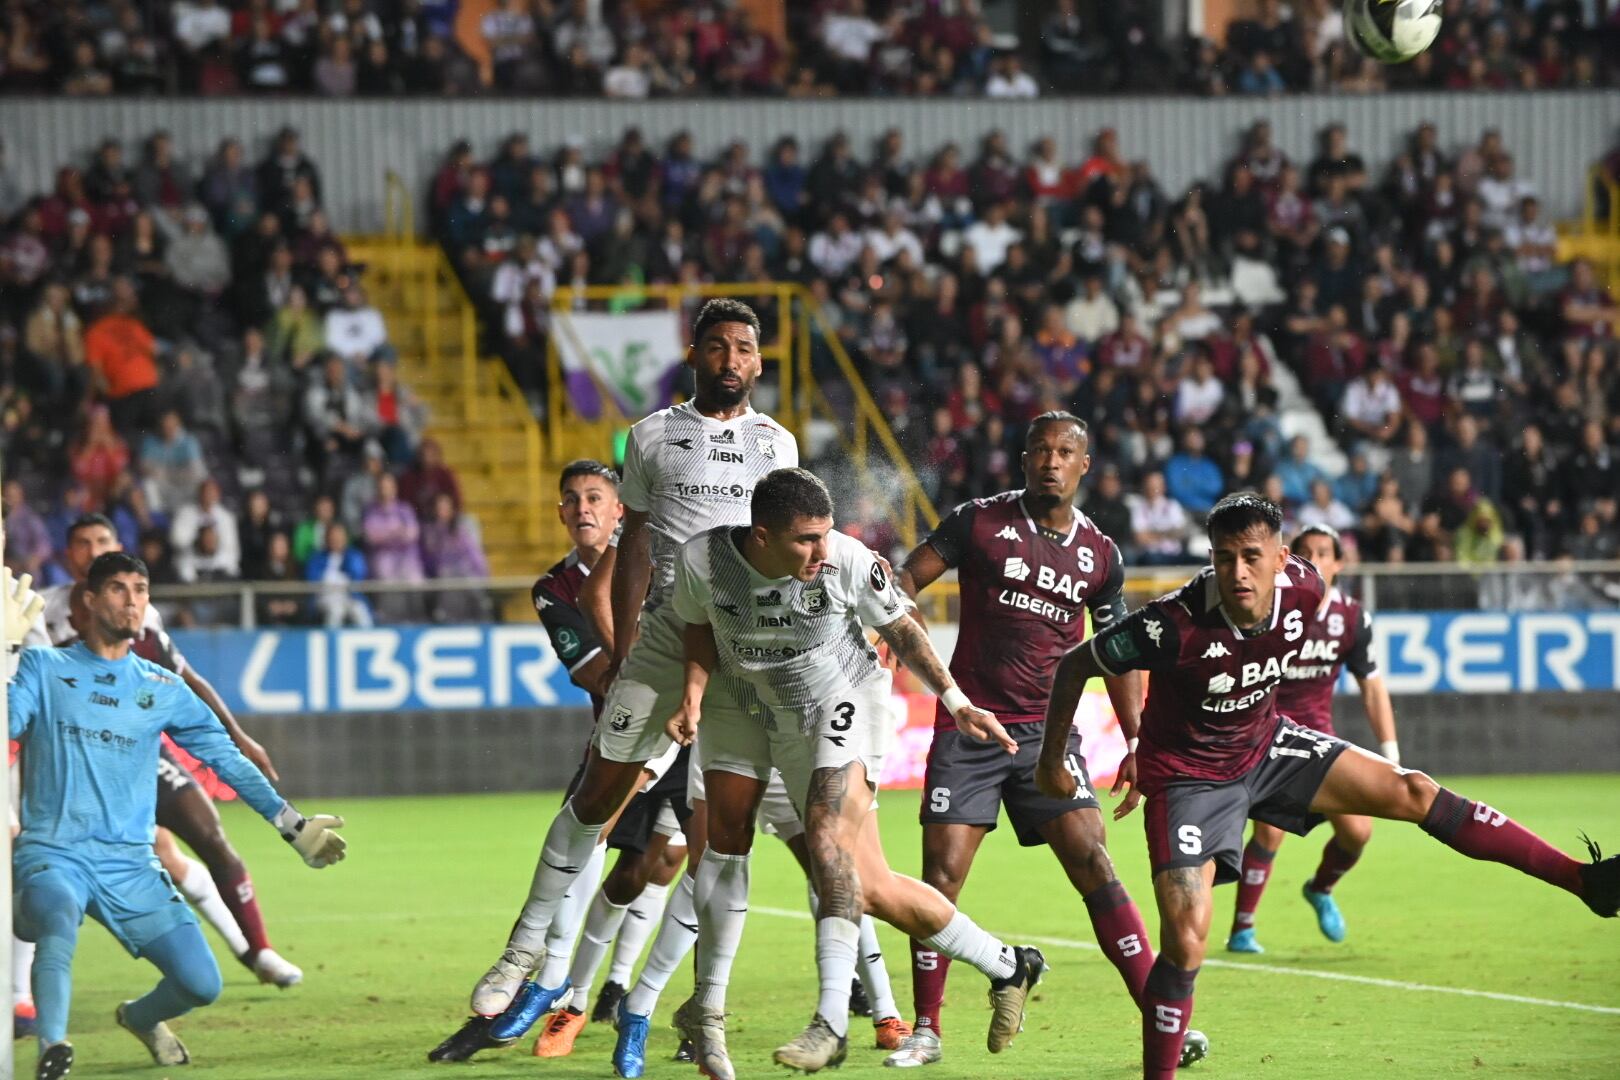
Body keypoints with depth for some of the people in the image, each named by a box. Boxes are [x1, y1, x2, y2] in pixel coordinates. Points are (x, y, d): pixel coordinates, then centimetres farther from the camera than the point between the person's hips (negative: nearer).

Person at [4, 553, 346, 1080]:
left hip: (131, 864, 4)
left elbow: (227, 758, 15)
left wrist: (292, 825, 12)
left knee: (201, 984, -4)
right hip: (54, 855, -4)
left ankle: (140, 1017, 28)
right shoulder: (43, 670, 4)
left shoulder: (163, 690, 13)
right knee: (58, 923, -39)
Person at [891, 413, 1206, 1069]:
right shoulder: (979, 522, 0)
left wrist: (1136, 740, 11)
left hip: (1048, 731, 1)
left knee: (1094, 866, -10)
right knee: (941, 874, -6)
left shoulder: (1100, 555, 8)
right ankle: (925, 1032, 6)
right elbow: (907, 580, 0)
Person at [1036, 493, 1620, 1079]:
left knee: (1412, 792, -2)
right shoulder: (1175, 625, -34)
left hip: (1264, 745, 5)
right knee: (1184, 943, -18)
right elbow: (1075, 665, -18)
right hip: (1188, 777, -5)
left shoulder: (1304, 589, -19)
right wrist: (1052, 762, -9)